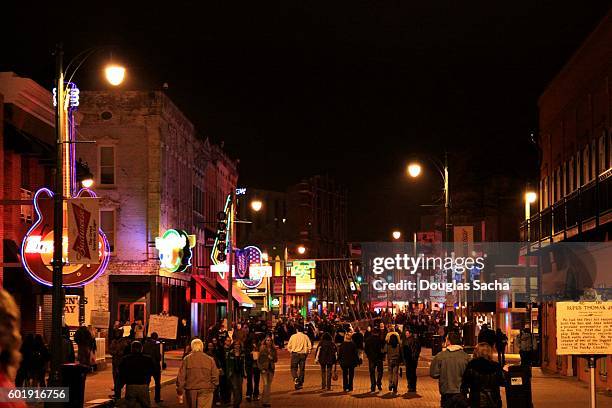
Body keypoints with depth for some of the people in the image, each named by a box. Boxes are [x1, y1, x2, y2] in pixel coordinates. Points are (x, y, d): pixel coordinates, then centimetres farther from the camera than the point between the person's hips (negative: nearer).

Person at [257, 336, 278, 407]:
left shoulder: (273, 350, 7)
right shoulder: (262, 349, -4)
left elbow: (276, 359, 14)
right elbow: (259, 360, -2)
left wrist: (272, 358, -8)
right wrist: (261, 368, -9)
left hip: (271, 368, 4)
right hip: (264, 368, -4)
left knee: (269, 385, 6)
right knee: (265, 384, -11)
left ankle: (267, 400, 13)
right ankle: (265, 401, -9)